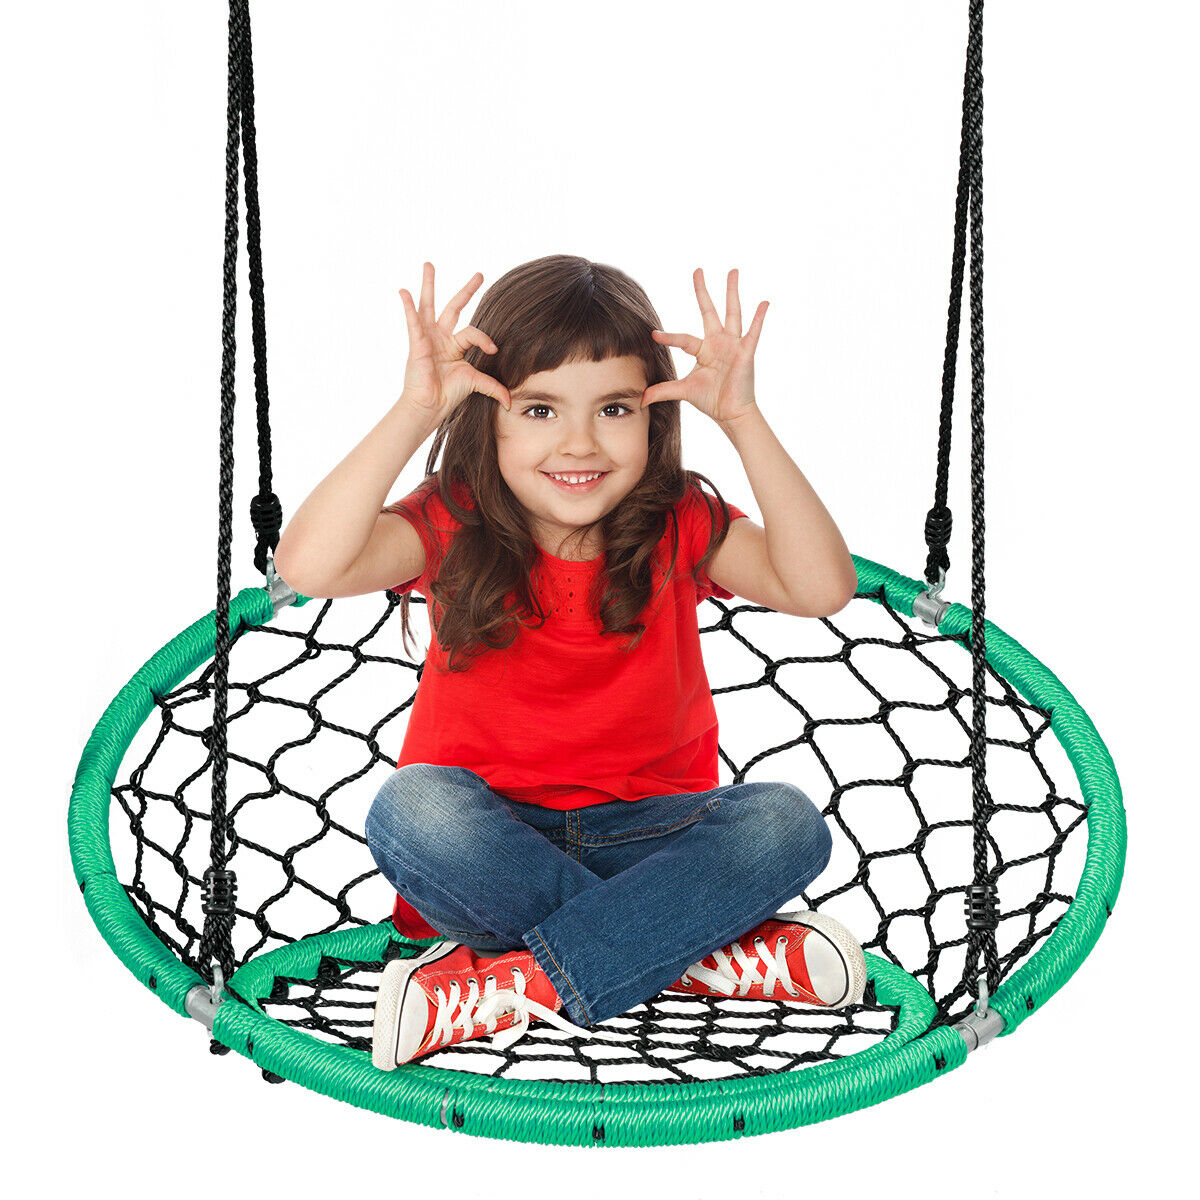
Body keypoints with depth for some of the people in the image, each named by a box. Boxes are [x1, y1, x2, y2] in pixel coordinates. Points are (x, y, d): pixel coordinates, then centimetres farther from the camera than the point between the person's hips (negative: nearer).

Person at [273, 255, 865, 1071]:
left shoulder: (678, 525, -3)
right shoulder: (456, 525, -7)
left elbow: (822, 588, -21)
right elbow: (309, 567, -27)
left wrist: (743, 421, -26)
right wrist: (413, 414, -30)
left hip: (642, 832, 1)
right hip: (495, 838, -1)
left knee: (786, 823, -26)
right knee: (412, 810, -33)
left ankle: (513, 986, -26)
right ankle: (692, 953, -25)